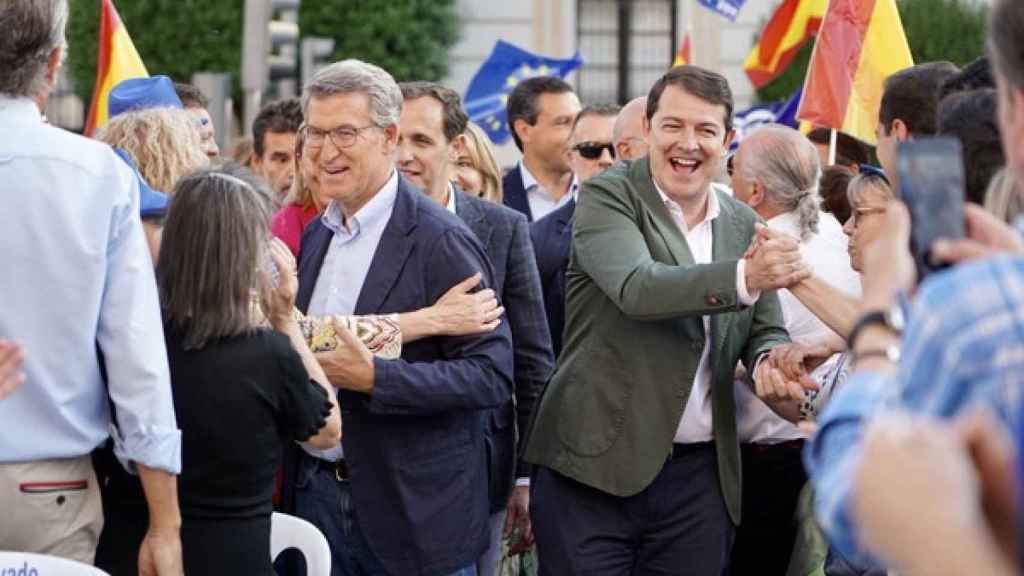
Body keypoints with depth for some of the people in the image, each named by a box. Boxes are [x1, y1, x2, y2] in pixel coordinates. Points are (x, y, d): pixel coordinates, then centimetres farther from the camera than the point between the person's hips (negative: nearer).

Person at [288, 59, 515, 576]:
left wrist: (375, 377, -24)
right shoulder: (316, 234, 11)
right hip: (317, 490, 6)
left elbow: (493, 374, -17)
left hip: (414, 510, -6)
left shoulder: (441, 241, -12)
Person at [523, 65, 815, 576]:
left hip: (700, 477, 5)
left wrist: (771, 359, -10)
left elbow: (766, 332, 15)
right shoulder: (607, 197, -4)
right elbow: (637, 288, -21)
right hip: (594, 466, -4)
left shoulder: (743, 223, 12)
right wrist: (745, 278, -34)